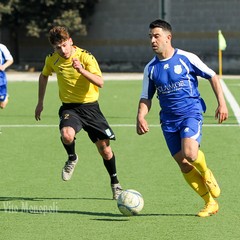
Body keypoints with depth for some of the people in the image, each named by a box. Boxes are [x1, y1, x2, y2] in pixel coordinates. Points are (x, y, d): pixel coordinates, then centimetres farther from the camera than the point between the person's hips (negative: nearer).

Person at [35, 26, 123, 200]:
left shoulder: (86, 57, -15)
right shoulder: (52, 60, -3)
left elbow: (100, 83, -25)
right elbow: (44, 76, 19)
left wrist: (82, 70, -40)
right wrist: (40, 102, 20)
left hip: (90, 106, -1)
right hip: (69, 107, 1)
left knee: (104, 147, 1)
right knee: (67, 135, -31)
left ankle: (115, 183, 24)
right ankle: (72, 158, 3)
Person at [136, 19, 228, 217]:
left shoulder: (186, 58, -4)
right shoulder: (151, 68, 6)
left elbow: (213, 77, 3)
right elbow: (146, 97, 11)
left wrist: (222, 103, -4)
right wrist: (141, 117, -8)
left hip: (191, 113, -4)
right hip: (169, 120, 4)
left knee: (189, 153, -28)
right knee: (183, 164, 0)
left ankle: (207, 174, 7)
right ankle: (210, 203, 13)